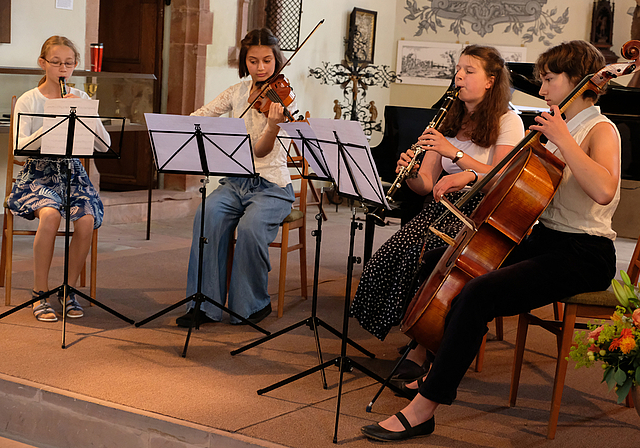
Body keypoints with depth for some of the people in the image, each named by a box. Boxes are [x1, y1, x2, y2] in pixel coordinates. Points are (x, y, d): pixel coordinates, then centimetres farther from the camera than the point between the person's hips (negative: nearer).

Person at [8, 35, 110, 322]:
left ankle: (69, 289, -6)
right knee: (50, 214, -34)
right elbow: (20, 146, -13)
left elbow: (104, 146, 1)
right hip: (37, 174, -2)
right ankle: (40, 293, -16)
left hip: (72, 172, 3)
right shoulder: (28, 101, 1)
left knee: (87, 219, -28)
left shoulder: (81, 99, 9)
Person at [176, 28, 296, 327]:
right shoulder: (237, 92, 9)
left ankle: (254, 303, -10)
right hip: (235, 182, 4)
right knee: (208, 217, -27)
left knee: (250, 227, -33)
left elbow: (261, 151, -16)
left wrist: (274, 125, -36)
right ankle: (205, 304, -20)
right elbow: (200, 116, 13)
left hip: (271, 186, -4)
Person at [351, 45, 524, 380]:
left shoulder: (508, 122, 0)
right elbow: (426, 185, 12)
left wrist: (455, 153, -18)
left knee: (422, 253, -31)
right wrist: (410, 173, -11)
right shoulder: (449, 122, 17)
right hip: (443, 206, 5)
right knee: (388, 256, -23)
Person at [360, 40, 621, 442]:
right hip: (543, 241, 10)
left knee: (477, 294, -32)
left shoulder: (601, 130, -11)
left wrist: (563, 140, -25)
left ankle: (424, 407, -25)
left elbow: (603, 191, -32)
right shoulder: (560, 127, 16)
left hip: (583, 256, -10)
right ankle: (442, 368, 21)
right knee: (437, 261, 12)